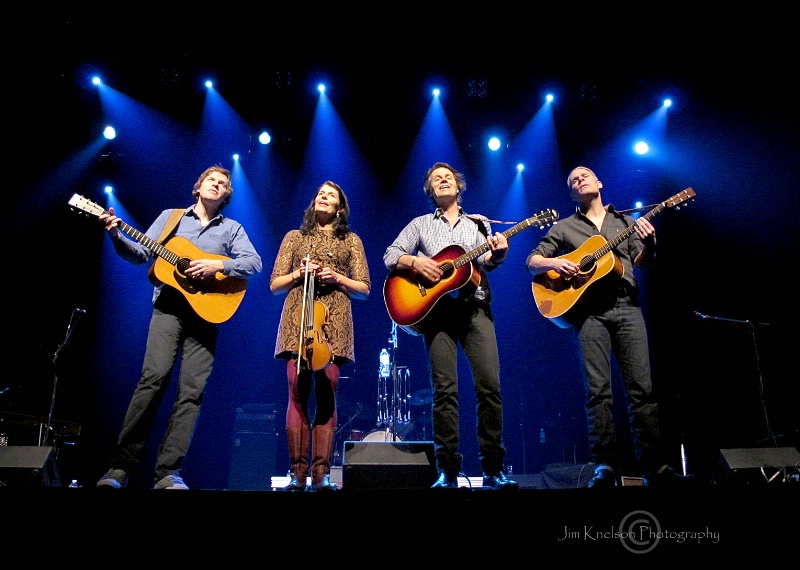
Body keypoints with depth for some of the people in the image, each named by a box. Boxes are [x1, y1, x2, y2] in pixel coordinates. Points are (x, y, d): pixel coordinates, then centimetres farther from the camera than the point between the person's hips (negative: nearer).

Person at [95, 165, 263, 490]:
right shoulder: (171, 216, 17)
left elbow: (254, 263, 0)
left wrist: (218, 265, -14)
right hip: (170, 305, 0)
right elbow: (140, 255, 12)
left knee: (193, 389, -9)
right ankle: (121, 466, -10)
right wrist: (116, 235, -6)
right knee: (154, 376, -17)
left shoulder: (232, 228, 15)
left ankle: (168, 473, -5)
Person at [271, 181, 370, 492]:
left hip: (333, 322, 0)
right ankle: (298, 472, -2)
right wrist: (297, 273, -4)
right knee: (298, 394, -7)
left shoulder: (351, 240, 17)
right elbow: (274, 285, 14)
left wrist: (337, 277, -5)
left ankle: (321, 473, -1)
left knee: (326, 395, -5)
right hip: (297, 319, 0)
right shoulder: (294, 237, 18)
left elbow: (364, 289, 11)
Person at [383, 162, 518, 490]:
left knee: (489, 384, -9)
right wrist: (415, 261, -10)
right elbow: (390, 256, 9)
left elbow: (485, 262, 6)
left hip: (475, 307, 1)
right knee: (445, 388, -7)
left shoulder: (479, 224, 21)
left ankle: (494, 469, 0)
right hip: (436, 307, -1)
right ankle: (448, 471, 0)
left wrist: (497, 254, -17)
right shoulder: (420, 224, 18)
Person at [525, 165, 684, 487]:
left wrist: (648, 244, -10)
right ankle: (605, 466, -2)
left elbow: (640, 262, 11)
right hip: (588, 309, -1)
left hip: (626, 306, 1)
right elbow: (531, 261, 12)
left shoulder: (625, 221, 21)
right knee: (598, 389, -7)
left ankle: (653, 466, 1)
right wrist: (553, 263, -9)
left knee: (641, 386, -5)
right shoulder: (564, 227, 17)